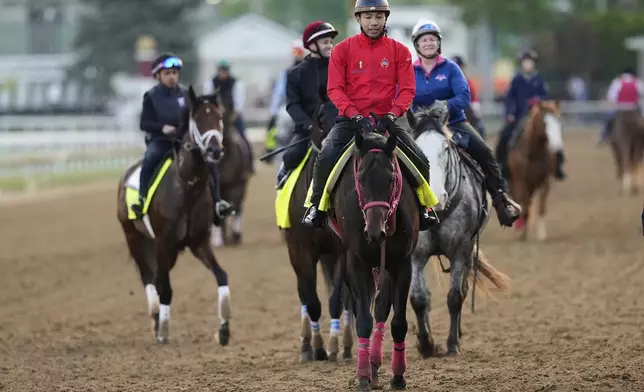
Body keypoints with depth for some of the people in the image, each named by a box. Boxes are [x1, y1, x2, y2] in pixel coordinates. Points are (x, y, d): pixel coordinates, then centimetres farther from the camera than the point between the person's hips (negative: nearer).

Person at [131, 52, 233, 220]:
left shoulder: (185, 94, 7)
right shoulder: (151, 96, 0)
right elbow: (144, 123, -4)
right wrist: (162, 127, -21)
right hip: (159, 141, -3)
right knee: (149, 159, -34)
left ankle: (216, 201, -10)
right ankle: (142, 199, -28)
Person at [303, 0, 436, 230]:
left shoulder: (399, 51, 3)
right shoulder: (343, 50, 0)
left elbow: (407, 90, -1)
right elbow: (335, 89, -5)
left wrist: (391, 115, -18)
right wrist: (356, 116, -19)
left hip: (385, 120, 1)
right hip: (350, 120, -1)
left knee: (420, 160, -13)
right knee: (326, 157, -25)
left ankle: (422, 207, 11)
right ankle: (317, 205, -3)